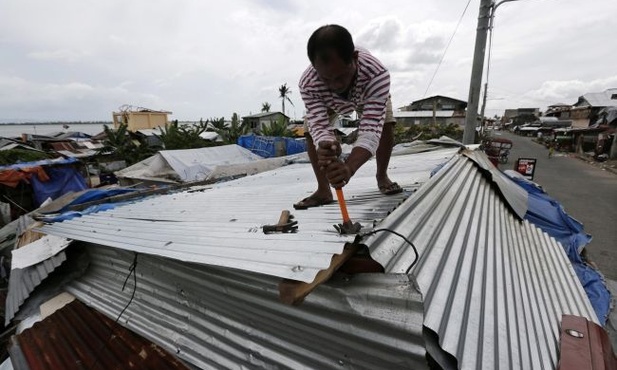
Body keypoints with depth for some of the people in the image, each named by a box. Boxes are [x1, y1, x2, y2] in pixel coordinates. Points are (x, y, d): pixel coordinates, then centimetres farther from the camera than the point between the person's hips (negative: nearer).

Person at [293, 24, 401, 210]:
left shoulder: (377, 74, -48)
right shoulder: (307, 83, -42)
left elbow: (371, 129, -53)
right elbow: (319, 126, -44)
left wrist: (349, 167, -72)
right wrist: (325, 147, -69)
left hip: (368, 94, 0)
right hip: (326, 102, 1)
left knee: (386, 126, -19)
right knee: (311, 131, -18)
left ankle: (382, 176, 7)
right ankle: (323, 190, -5)